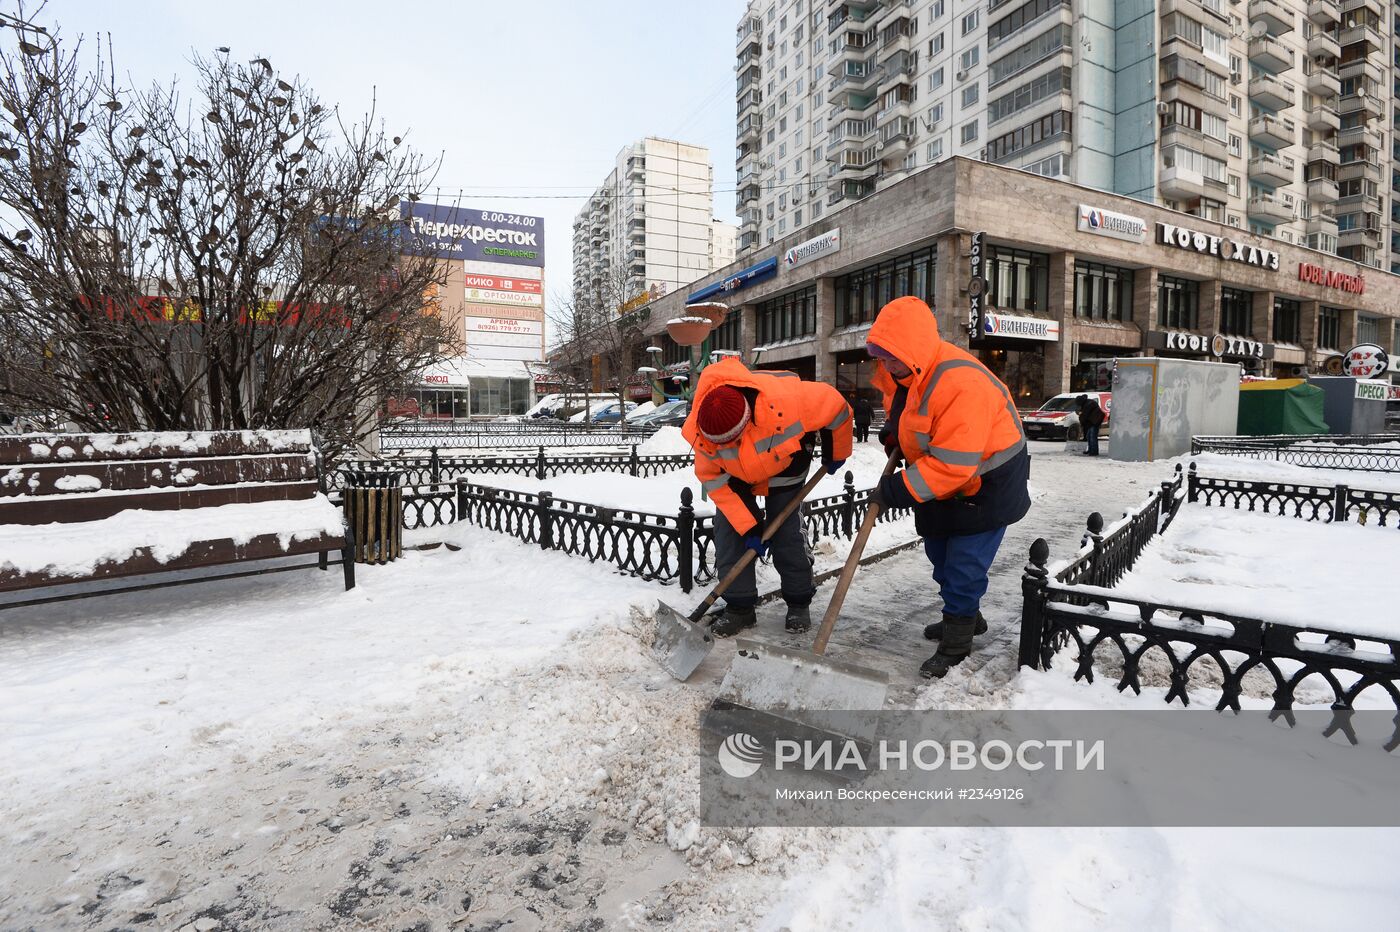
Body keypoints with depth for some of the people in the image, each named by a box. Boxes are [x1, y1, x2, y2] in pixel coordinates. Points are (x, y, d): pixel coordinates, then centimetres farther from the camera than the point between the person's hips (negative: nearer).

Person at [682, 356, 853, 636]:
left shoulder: (782, 400, -42)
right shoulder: (698, 431, -32)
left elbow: (835, 406, -24)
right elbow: (713, 480, -19)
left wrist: (835, 454, -7)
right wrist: (748, 527, -20)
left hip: (785, 469, -2)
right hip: (735, 475, 2)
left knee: (787, 535, -6)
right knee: (729, 535, -6)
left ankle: (799, 604, 14)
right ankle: (739, 607, 8)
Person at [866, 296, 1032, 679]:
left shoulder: (961, 383, -36)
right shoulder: (903, 368, -8)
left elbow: (952, 464, -36)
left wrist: (898, 491, -31)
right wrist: (893, 430, -4)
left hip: (986, 485, -9)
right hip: (942, 483, 9)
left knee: (964, 565, -2)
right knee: (940, 556, 21)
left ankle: (955, 645, 18)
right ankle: (965, 617, 45)